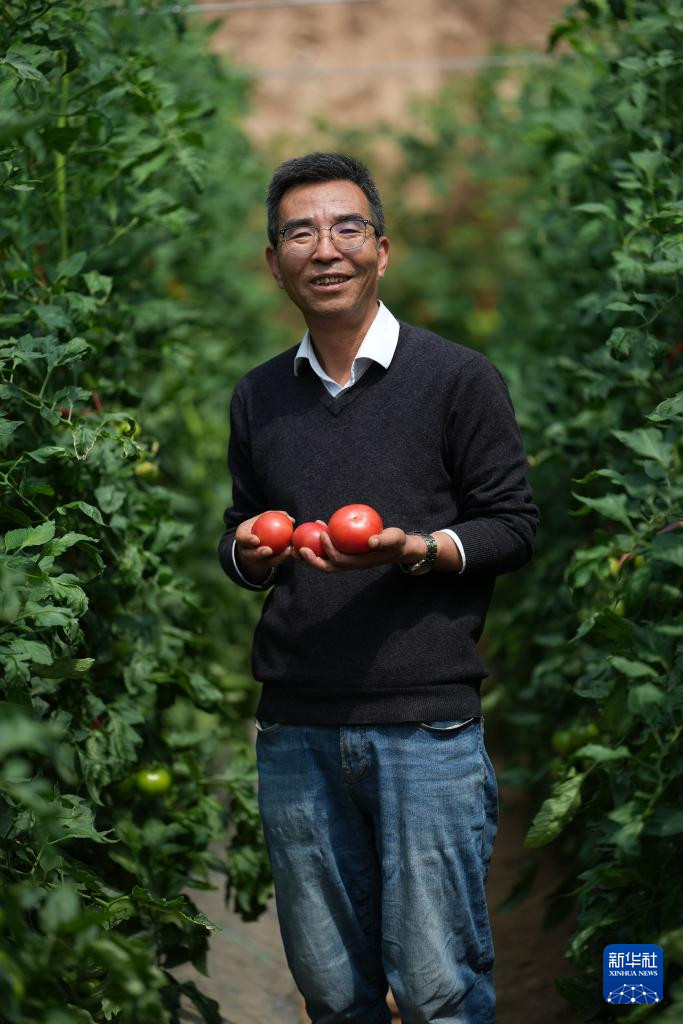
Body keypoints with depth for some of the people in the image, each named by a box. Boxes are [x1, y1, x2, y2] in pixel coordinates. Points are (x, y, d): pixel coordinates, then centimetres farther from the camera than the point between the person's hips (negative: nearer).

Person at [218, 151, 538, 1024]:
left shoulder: (457, 378, -1)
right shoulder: (258, 398, 13)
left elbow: (513, 525, 0)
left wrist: (418, 551, -18)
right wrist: (251, 554, -3)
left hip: (425, 723, -4)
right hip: (294, 727, 4)